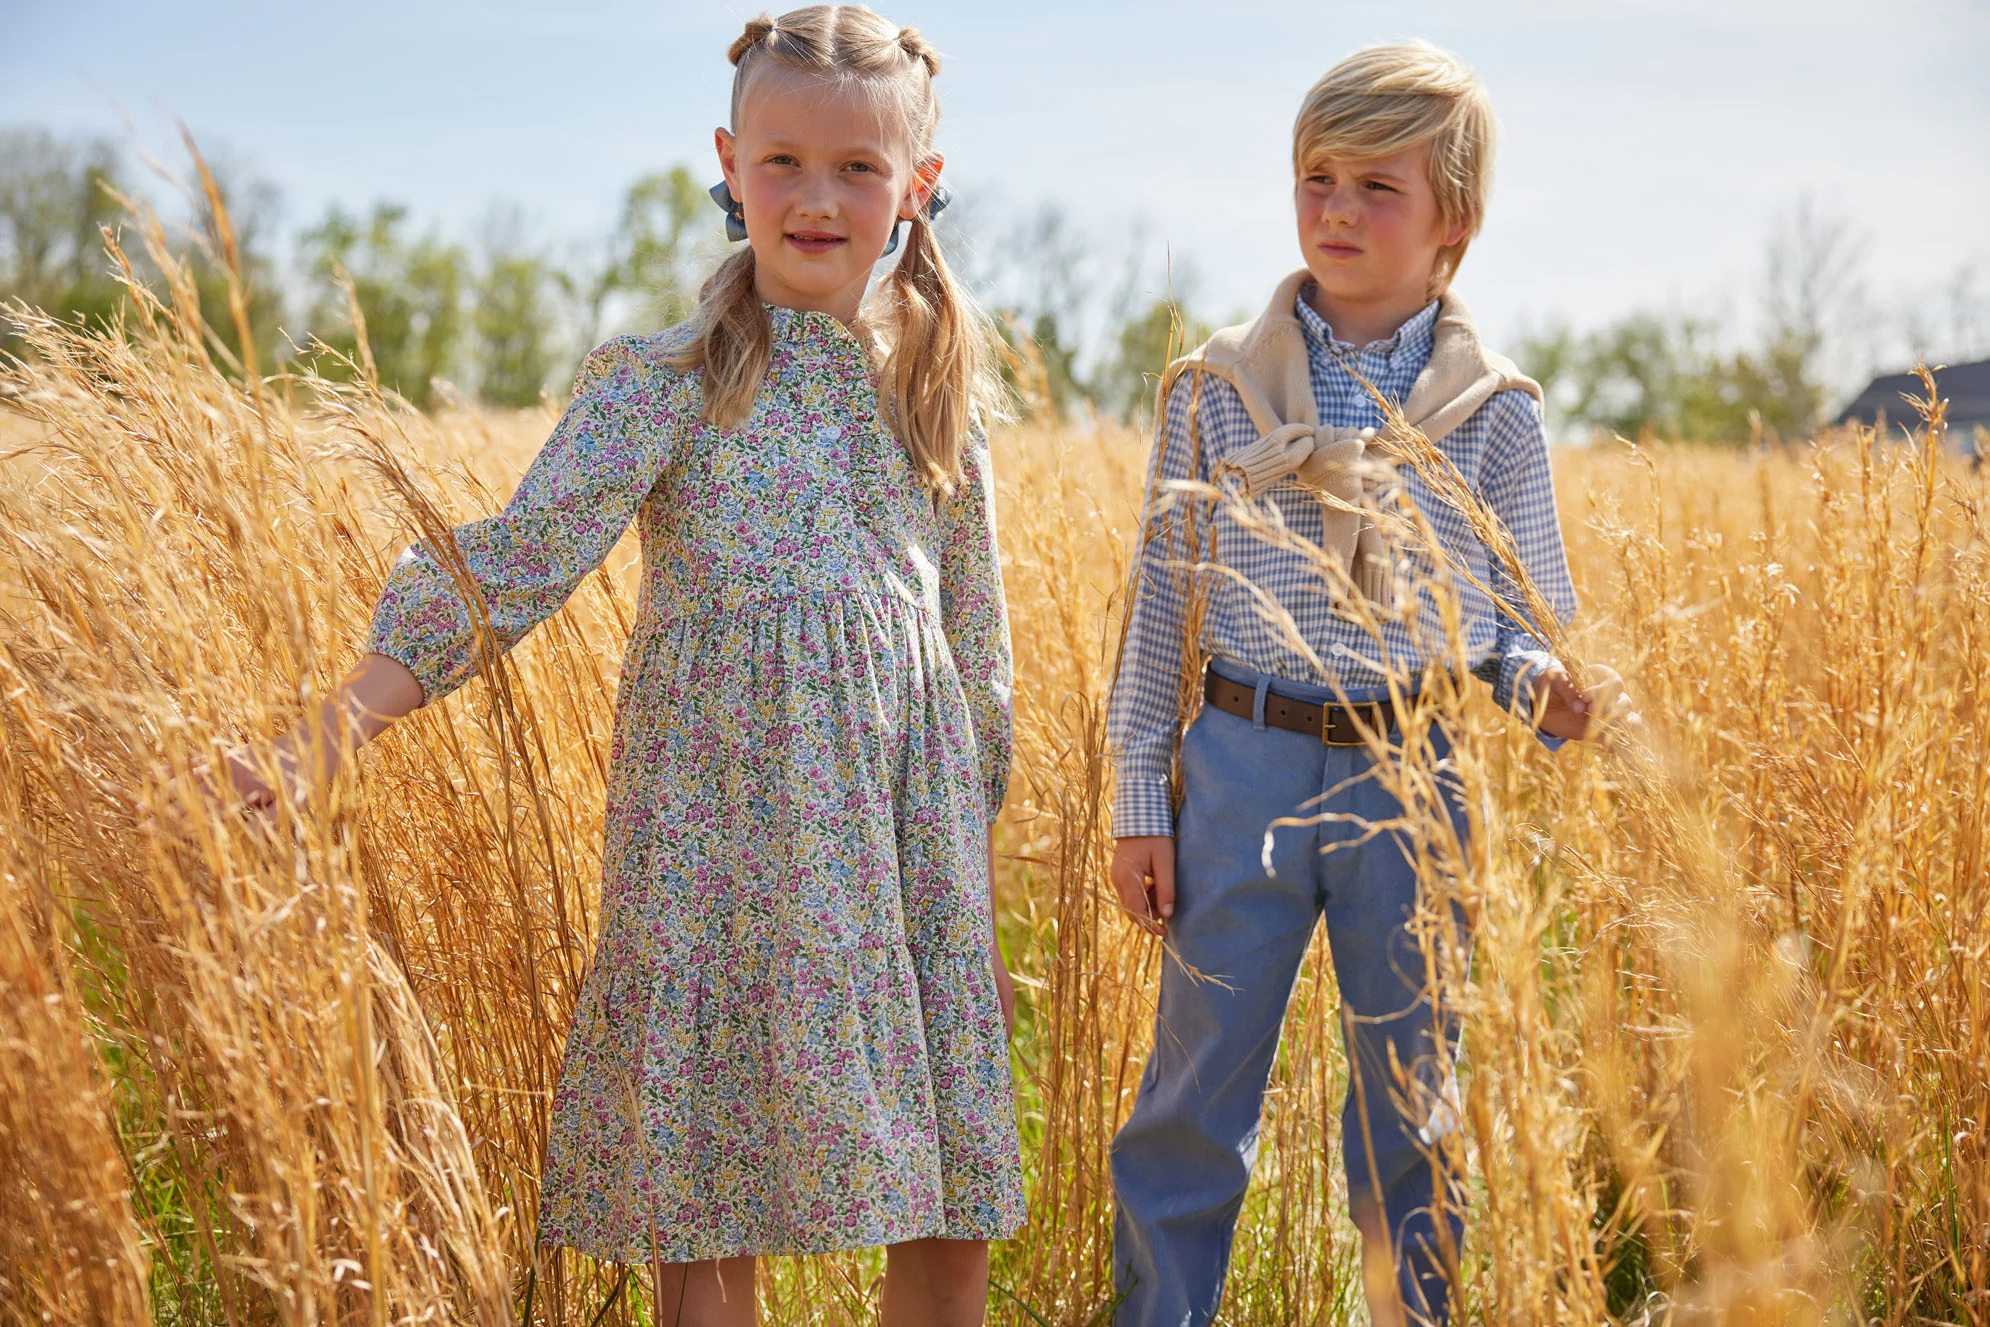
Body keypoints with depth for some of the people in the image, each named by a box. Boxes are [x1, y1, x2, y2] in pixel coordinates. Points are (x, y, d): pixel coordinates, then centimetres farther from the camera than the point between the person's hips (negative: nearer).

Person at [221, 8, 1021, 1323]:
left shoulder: (939, 391, 9)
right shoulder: (662, 380, -3)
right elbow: (506, 571, -9)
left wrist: (981, 902, 16)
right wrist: (322, 743, -22)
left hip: (904, 836, 4)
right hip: (722, 831, -3)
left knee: (951, 1219, 6)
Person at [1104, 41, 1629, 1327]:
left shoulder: (1495, 411, 0)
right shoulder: (1217, 387, 1)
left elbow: (1530, 618, 6)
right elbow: (1164, 601, 4)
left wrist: (1545, 686, -17)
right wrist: (1140, 796, 1)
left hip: (1420, 784, 0)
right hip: (1246, 766, 0)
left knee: (1412, 1099, 12)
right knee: (1196, 1089, 5)